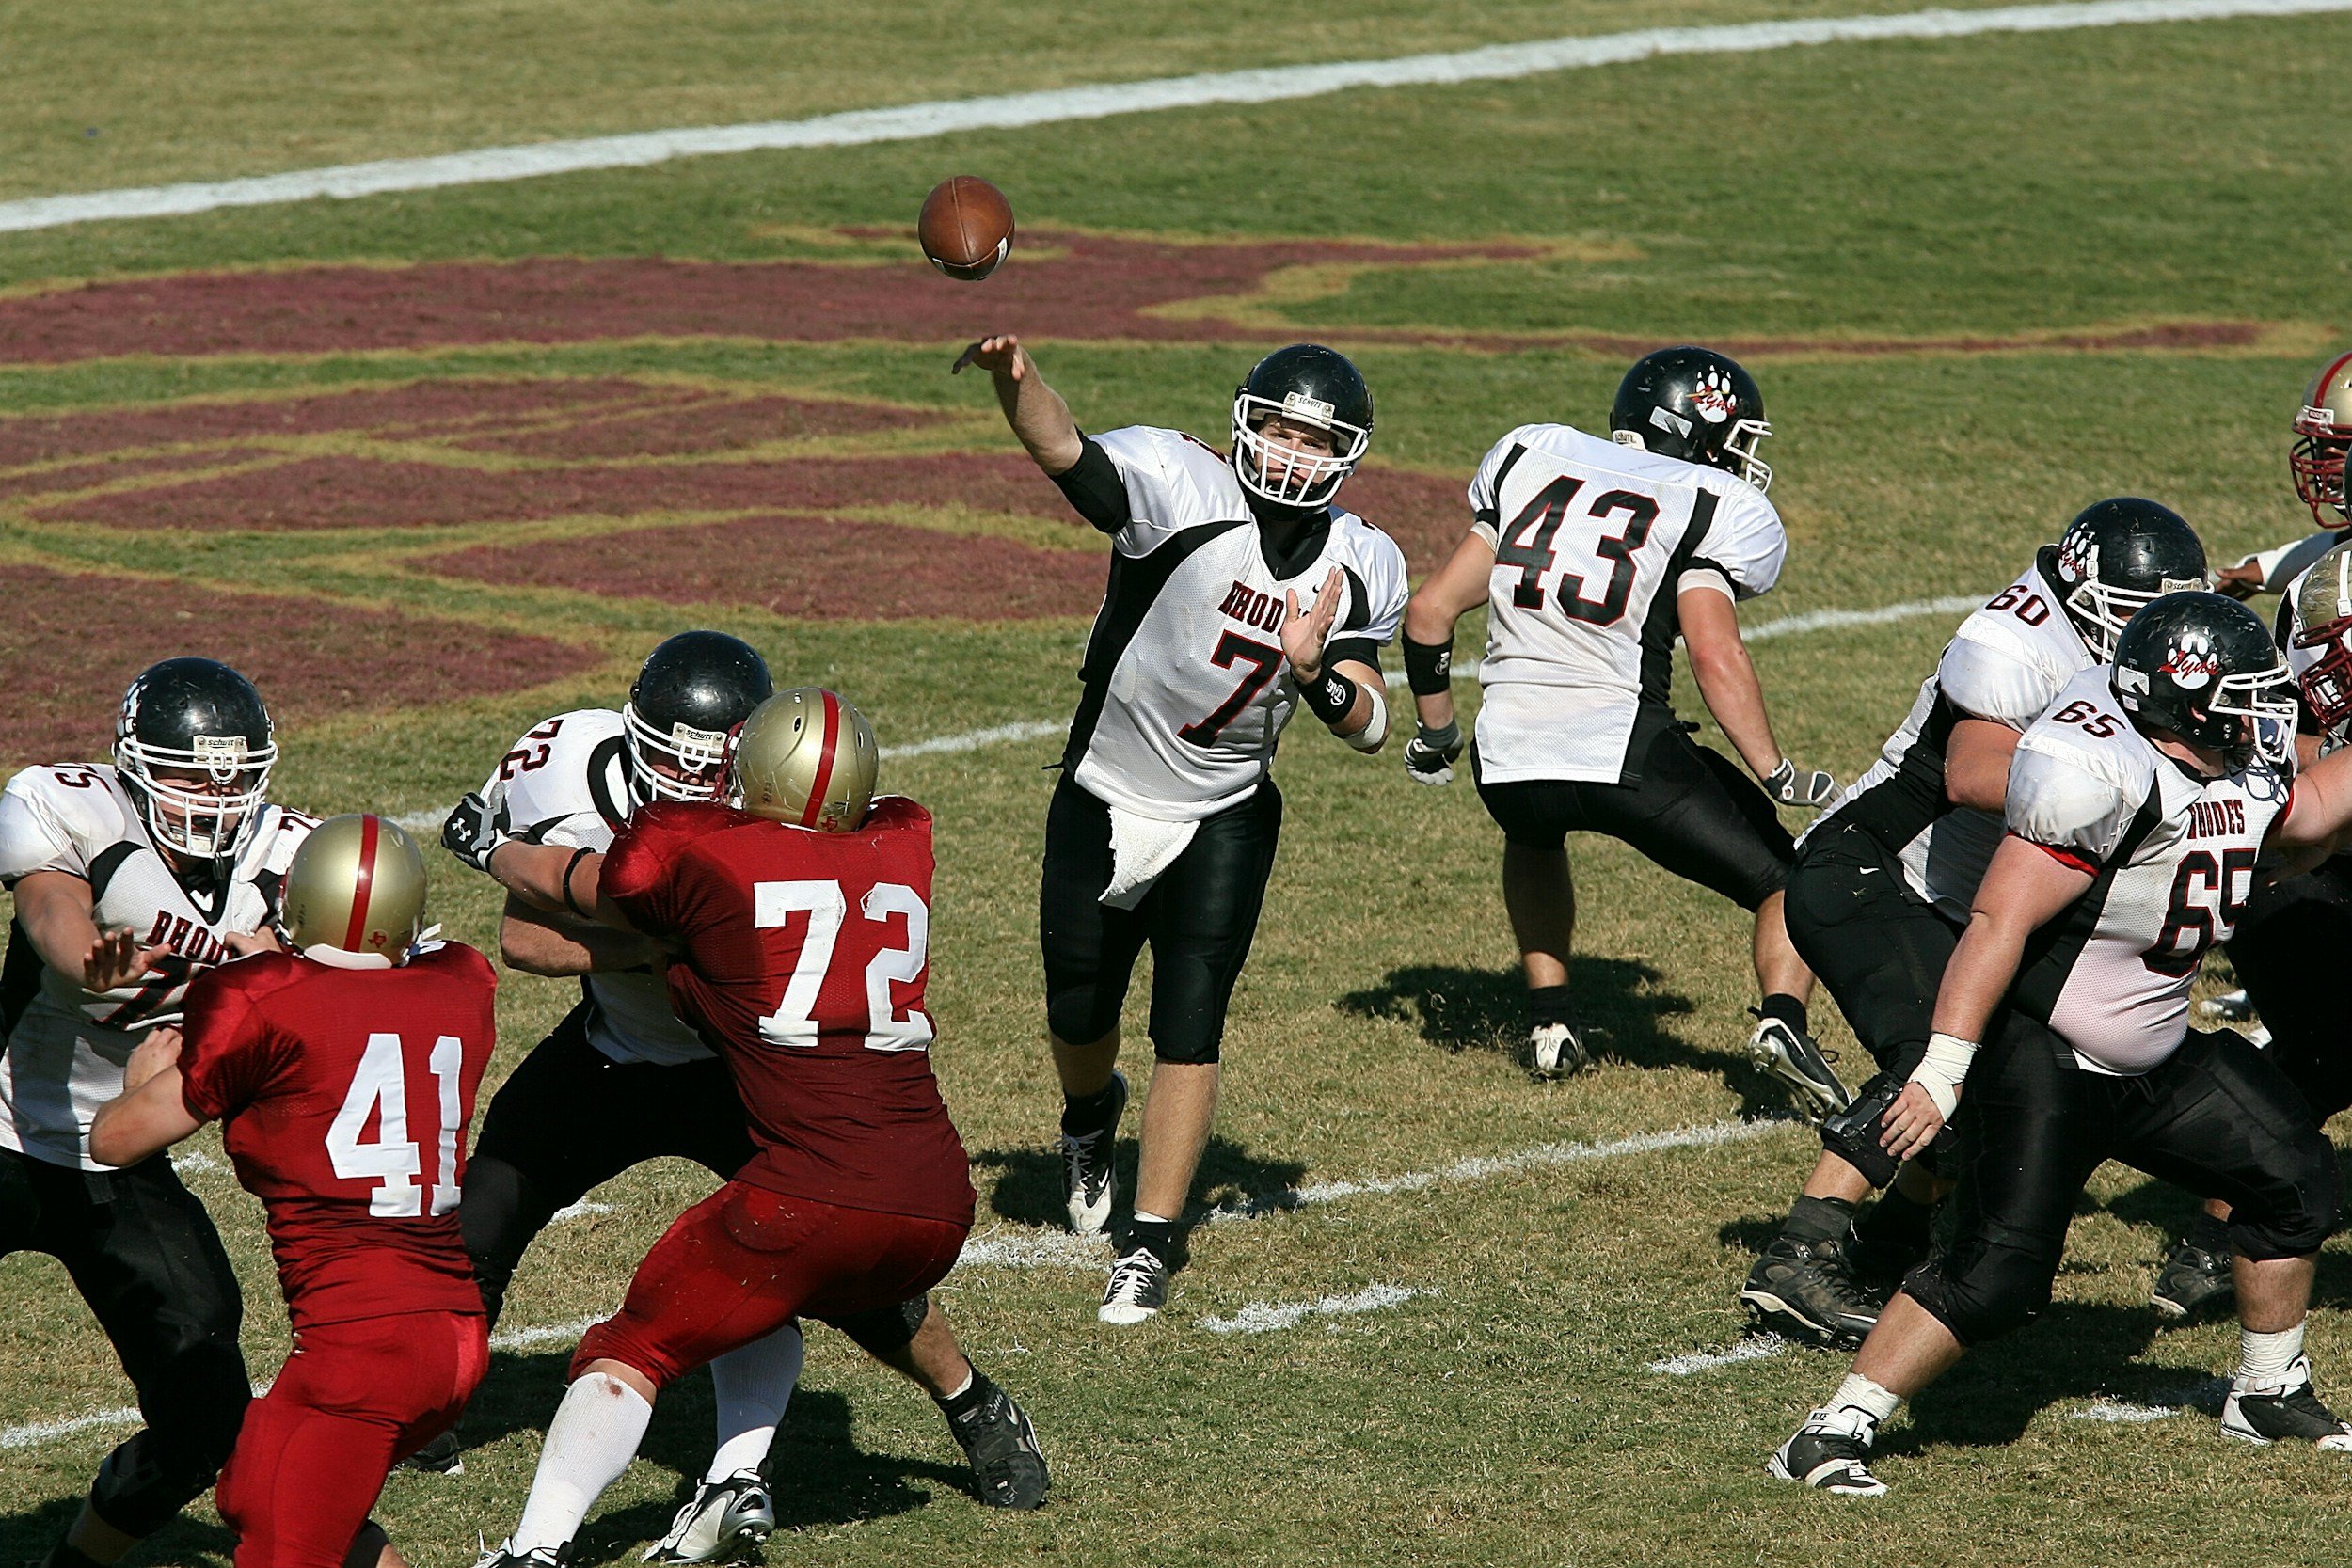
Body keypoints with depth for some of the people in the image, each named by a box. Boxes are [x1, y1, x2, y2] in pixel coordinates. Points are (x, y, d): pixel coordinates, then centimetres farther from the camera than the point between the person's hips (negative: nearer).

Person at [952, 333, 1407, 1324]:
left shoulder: (1359, 570, -8)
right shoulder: (1182, 490, -22)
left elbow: (1369, 729, -5)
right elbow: (1064, 450, -40)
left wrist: (1320, 674, -27)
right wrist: (1013, 377, -62)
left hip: (1223, 823, 1)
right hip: (1103, 806, -1)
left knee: (1190, 1027, -8)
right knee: (1079, 1016, 15)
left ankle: (1151, 1245, 3)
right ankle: (1090, 1114, 51)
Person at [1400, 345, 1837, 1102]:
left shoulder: (1530, 461, 16)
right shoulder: (1705, 511, 2)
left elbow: (1430, 612, 16)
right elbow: (1716, 655, -13)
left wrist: (1435, 732, 28)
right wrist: (1778, 775, -6)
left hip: (1509, 757, 4)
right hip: (1622, 750, -4)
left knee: (1534, 840, 40)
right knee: (1790, 884, 11)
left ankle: (1550, 1019, 31)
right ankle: (1783, 1016, -15)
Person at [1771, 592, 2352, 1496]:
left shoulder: (2238, 780, 3)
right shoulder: (2106, 776, -25)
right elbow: (1999, 922, -28)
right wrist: (1942, 1072, -33)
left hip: (2154, 1062, 9)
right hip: (2042, 1058, -9)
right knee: (1997, 1270, -19)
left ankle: (2269, 1395, 31)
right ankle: (1832, 1433, -14)